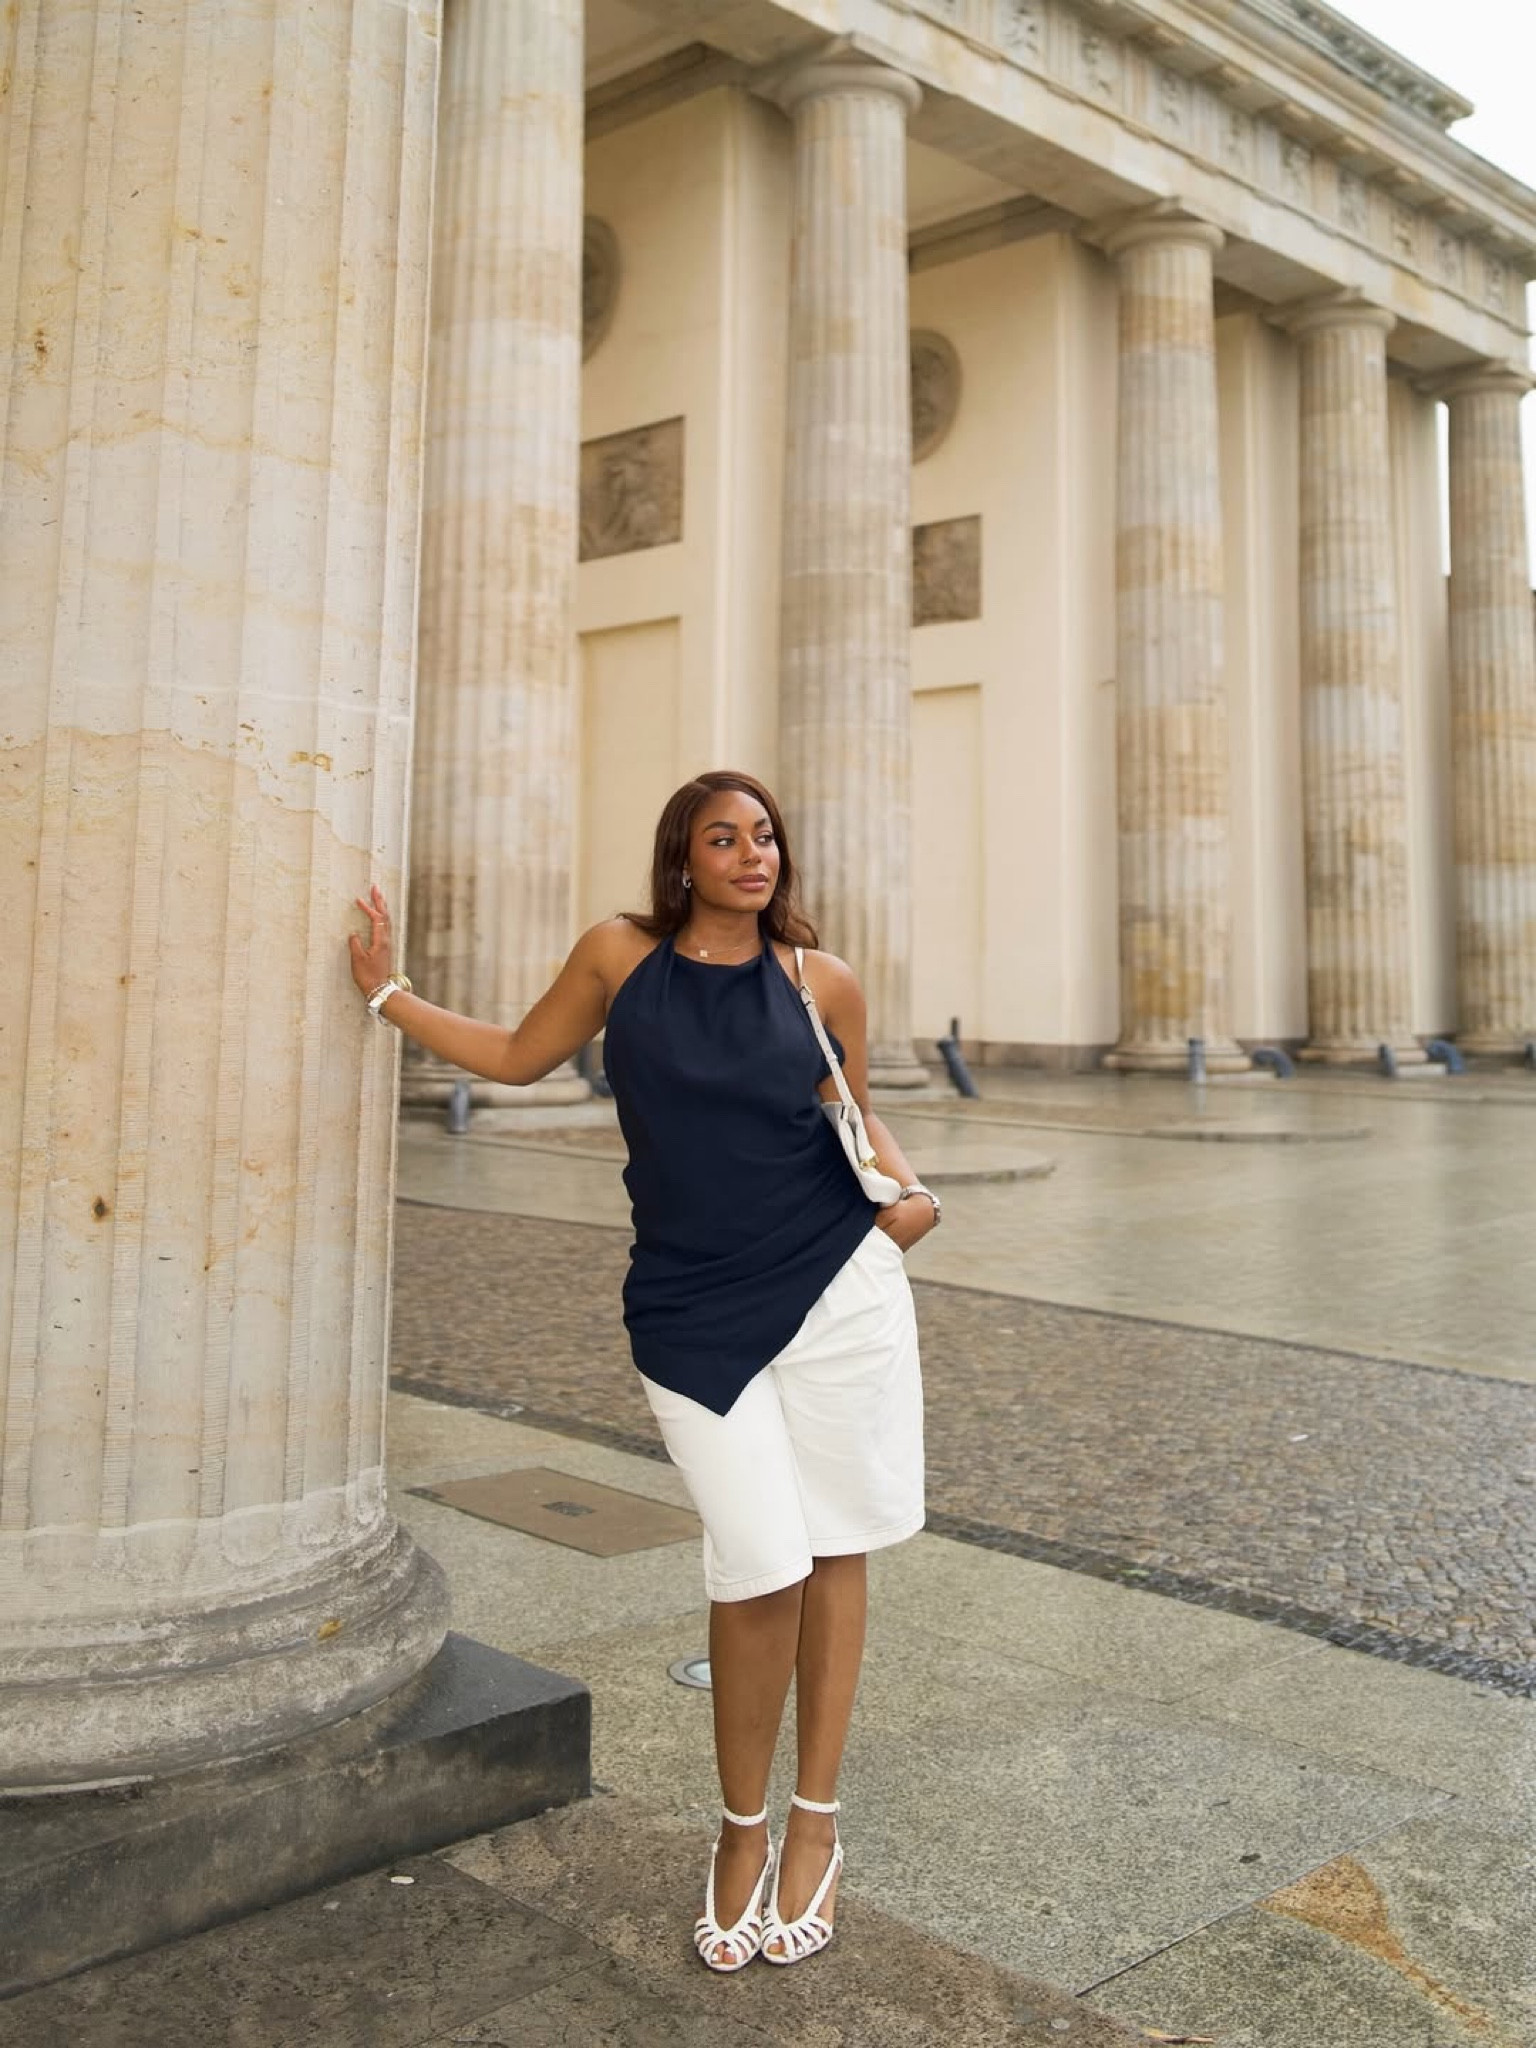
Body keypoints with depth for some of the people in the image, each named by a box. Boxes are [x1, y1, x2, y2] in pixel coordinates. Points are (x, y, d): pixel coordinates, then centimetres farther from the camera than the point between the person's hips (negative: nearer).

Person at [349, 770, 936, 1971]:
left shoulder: (819, 981, 3)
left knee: (834, 1554, 7)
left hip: (839, 1281, 2)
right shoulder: (620, 957, 2)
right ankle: (743, 1833, 18)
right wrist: (386, 992, 17)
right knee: (759, 1567, -8)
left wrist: (905, 1184, 0)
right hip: (694, 1309, -1)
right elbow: (519, 1057, 16)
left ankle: (816, 1826, 27)